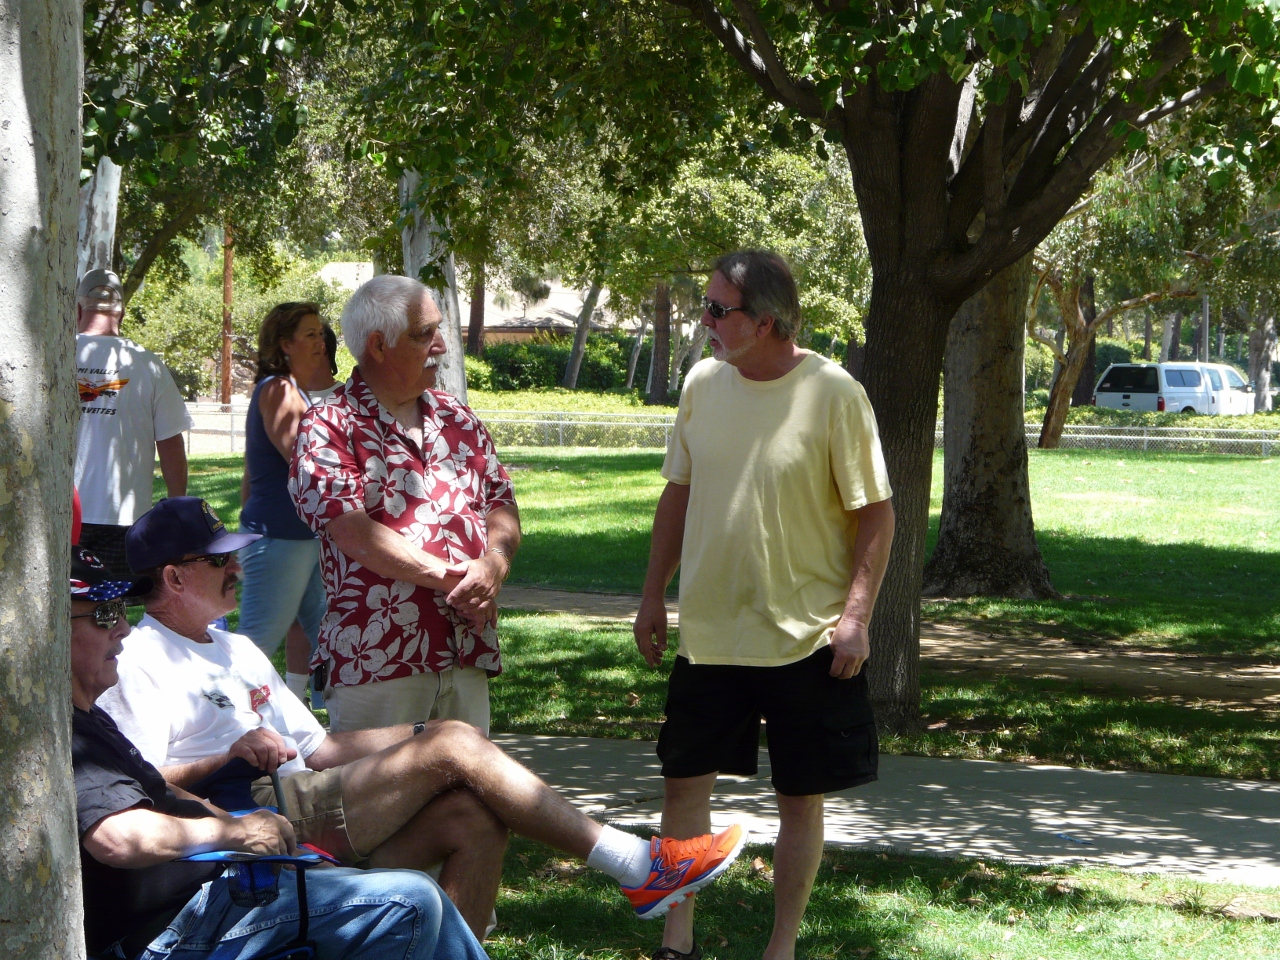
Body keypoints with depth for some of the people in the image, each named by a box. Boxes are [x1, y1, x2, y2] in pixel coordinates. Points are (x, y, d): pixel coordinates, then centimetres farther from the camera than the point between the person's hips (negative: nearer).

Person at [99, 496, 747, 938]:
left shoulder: (237, 650, 29)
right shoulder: (139, 664, -2)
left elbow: (315, 749, 26)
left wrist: (423, 736, 12)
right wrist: (231, 756, -20)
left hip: (311, 814, 9)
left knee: (476, 814, -13)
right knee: (453, 748, -16)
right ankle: (639, 867, -13)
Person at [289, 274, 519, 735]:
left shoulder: (458, 419, 15)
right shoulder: (329, 428, -4)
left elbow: (501, 507, 12)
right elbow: (354, 532, -15)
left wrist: (493, 564, -10)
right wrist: (446, 577, -15)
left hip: (469, 654, 6)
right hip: (376, 659, -6)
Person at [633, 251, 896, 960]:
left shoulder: (834, 394, -12)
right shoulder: (703, 383, 2)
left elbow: (875, 512, -9)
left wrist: (856, 615, -15)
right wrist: (654, 595, 12)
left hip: (807, 637, -4)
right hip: (707, 631, 4)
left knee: (802, 797, 6)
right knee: (685, 780, 7)